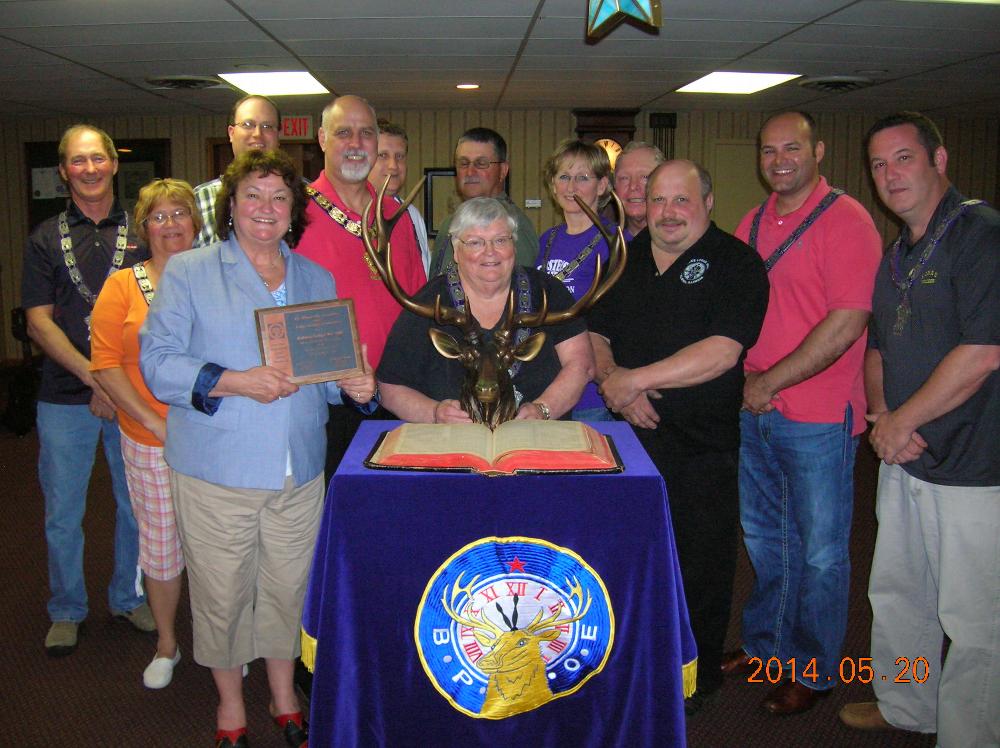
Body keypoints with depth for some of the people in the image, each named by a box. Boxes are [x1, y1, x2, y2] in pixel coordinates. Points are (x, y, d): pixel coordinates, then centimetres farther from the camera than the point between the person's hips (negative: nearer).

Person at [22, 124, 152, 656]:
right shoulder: (46, 238, 4)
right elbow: (38, 320, -1)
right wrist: (93, 376, -13)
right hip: (65, 396, 0)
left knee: (137, 503, 10)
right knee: (63, 512, 8)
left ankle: (128, 597, 30)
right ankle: (67, 610, 27)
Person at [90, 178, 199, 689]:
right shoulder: (122, 286, 2)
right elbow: (106, 365, -3)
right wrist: (155, 421, -12)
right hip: (151, 444, 0)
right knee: (159, 543, 10)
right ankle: (166, 645, 31)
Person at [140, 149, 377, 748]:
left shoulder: (317, 280, 13)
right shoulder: (188, 272, 1)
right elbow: (157, 362, -7)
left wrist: (353, 385, -6)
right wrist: (235, 382, -20)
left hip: (299, 469, 3)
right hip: (216, 469, -3)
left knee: (289, 587, 12)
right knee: (222, 592, 7)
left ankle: (285, 698, 36)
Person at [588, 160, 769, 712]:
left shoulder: (735, 263, -8)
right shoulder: (624, 258, 11)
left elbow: (722, 352, -20)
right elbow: (593, 334, 13)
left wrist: (634, 379, -18)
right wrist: (611, 378, -9)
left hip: (703, 444, -4)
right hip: (633, 434, 5)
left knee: (701, 563, 7)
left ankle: (697, 676, 27)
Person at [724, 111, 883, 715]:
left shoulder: (846, 219, -11)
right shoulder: (752, 224, 10)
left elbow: (846, 323, -19)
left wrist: (768, 382, -16)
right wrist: (742, 380, 2)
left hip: (819, 417, -7)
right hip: (755, 412, 7)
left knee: (819, 551, 7)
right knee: (763, 539, 18)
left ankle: (816, 670, 23)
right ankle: (765, 643, 36)